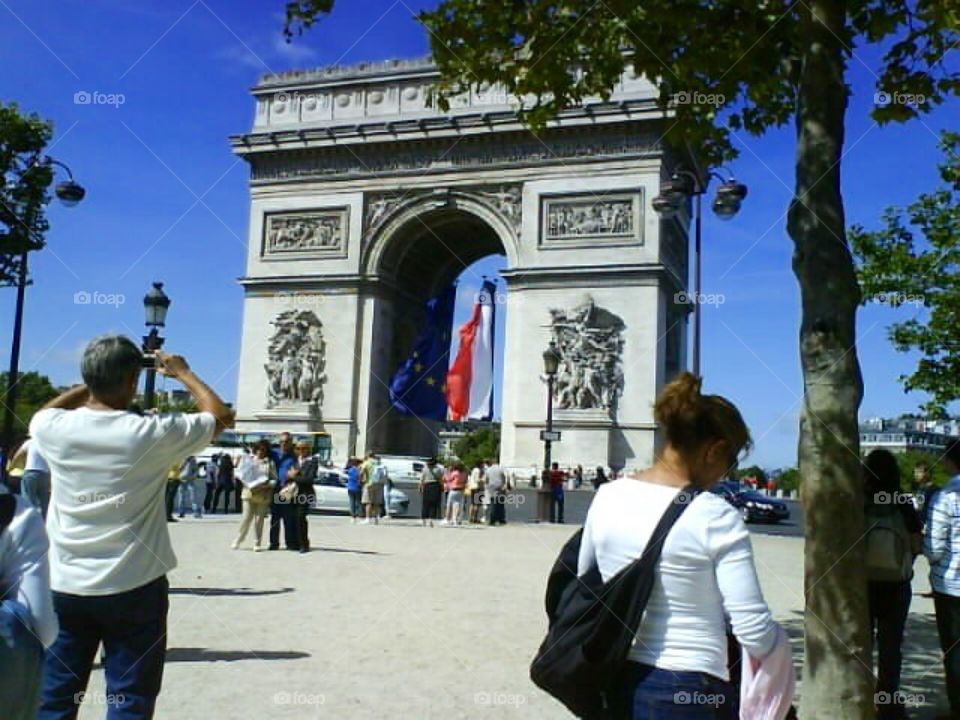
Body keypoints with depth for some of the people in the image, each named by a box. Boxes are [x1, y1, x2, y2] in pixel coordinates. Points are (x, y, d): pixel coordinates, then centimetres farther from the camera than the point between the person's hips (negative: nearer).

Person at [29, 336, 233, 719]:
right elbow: (221, 415, 1)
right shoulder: (153, 433, -15)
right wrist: (182, 373, 11)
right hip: (133, 589, -3)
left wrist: (93, 383, 19)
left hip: (65, 587, 4)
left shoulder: (55, 429, -6)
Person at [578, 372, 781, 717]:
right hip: (688, 690, -5)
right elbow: (755, 634, -16)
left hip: (619, 683, 6)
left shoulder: (608, 496, -1)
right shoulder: (715, 517, -17)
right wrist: (778, 637, 5)